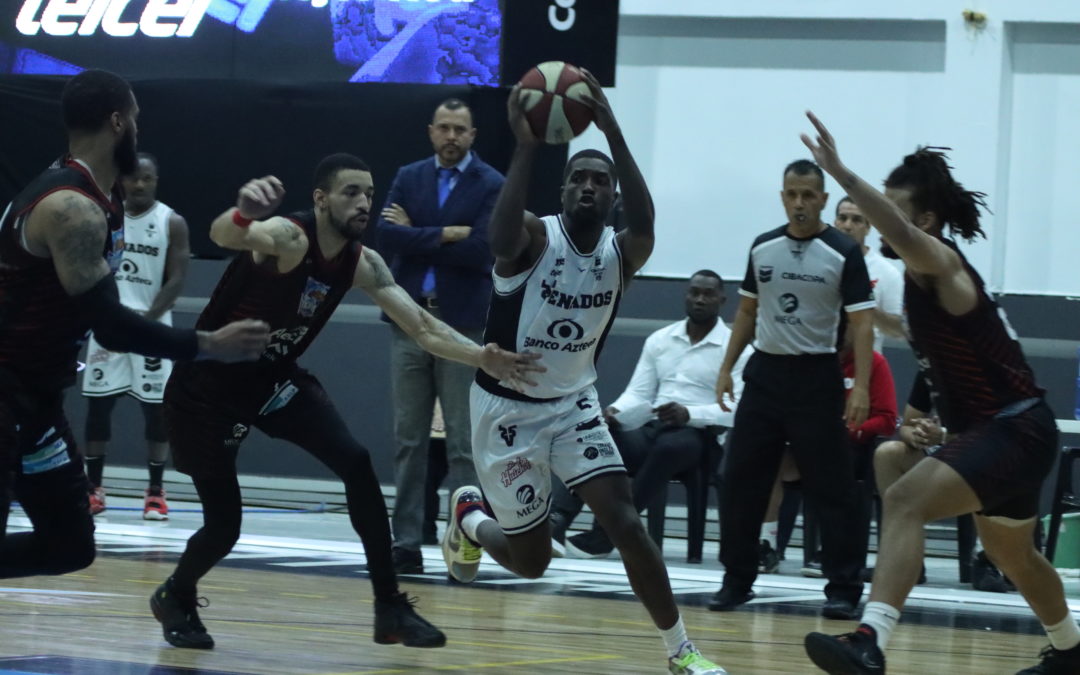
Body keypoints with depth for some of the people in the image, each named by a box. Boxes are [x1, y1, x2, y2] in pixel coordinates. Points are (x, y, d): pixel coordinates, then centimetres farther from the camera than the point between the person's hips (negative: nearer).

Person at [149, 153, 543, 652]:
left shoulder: (362, 264, -7)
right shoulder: (286, 237, -28)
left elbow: (423, 328, -8)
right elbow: (223, 236, -50)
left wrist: (481, 357, -25)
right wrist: (243, 214, -75)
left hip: (273, 377, 6)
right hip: (207, 384, -6)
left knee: (356, 464, -14)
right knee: (223, 525, -4)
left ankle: (389, 607, -7)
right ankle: (175, 598, 29)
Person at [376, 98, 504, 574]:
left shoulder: (492, 186, -1)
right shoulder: (409, 178, 10)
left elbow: (479, 250, -14)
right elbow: (386, 234, -5)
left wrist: (417, 234, -8)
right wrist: (445, 235, -13)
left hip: (463, 325, -3)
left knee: (463, 445, -2)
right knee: (408, 441, 5)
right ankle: (406, 544, 9)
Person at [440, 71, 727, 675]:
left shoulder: (621, 254, -8)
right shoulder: (534, 238, -17)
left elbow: (644, 225, -33)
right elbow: (502, 238, -43)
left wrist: (614, 132, -43)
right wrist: (526, 148, -52)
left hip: (574, 405, 3)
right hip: (507, 407, -3)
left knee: (625, 520, -16)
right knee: (530, 560, 5)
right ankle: (469, 518, 39)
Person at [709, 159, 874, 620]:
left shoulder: (843, 253, -7)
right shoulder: (763, 248, 7)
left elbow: (861, 323, -10)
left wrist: (861, 387, -19)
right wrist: (726, 368, 10)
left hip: (815, 376, -4)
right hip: (765, 372, 4)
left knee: (830, 487, -4)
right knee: (741, 481, 3)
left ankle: (844, 587, 1)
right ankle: (737, 579, 14)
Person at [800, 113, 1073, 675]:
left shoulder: (941, 264, -18)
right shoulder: (926, 275, 11)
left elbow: (902, 237, -42)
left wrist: (841, 174, -50)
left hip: (1014, 433, -11)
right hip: (998, 433, 11)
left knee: (905, 500, -30)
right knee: (1013, 554, 31)